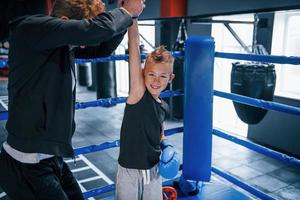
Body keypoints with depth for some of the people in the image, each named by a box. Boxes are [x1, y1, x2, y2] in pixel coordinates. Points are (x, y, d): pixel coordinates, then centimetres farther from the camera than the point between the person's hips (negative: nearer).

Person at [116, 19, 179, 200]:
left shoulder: (164, 107, -3)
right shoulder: (138, 93, -18)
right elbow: (134, 43, -26)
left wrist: (166, 148, -1)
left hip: (154, 170, 5)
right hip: (129, 171, -4)